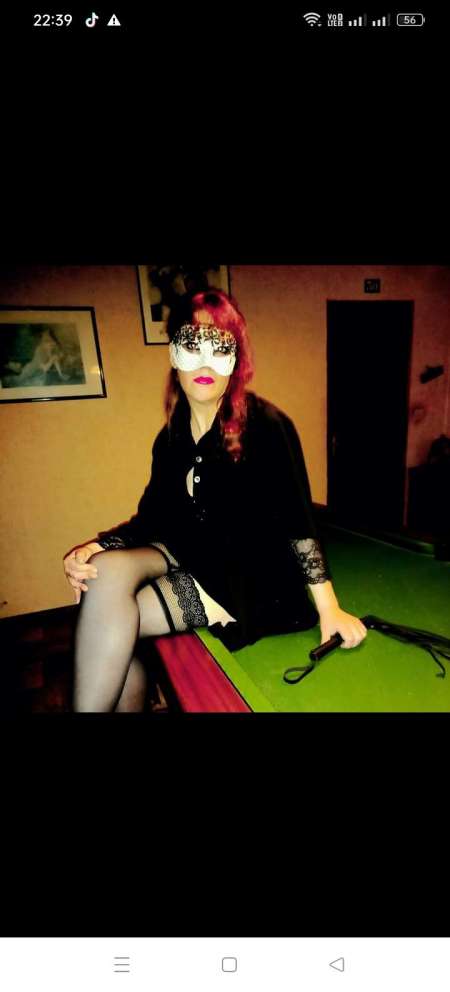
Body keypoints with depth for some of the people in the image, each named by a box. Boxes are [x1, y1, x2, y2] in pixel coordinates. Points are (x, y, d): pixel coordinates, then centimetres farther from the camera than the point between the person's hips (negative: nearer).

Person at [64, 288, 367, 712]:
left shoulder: (265, 425, -14)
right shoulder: (171, 438, 3)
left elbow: (297, 520, -13)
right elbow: (152, 517, 5)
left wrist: (328, 609, -14)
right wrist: (95, 547, -12)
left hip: (249, 576, -5)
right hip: (186, 555, 6)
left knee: (109, 621, -21)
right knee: (107, 572, -22)